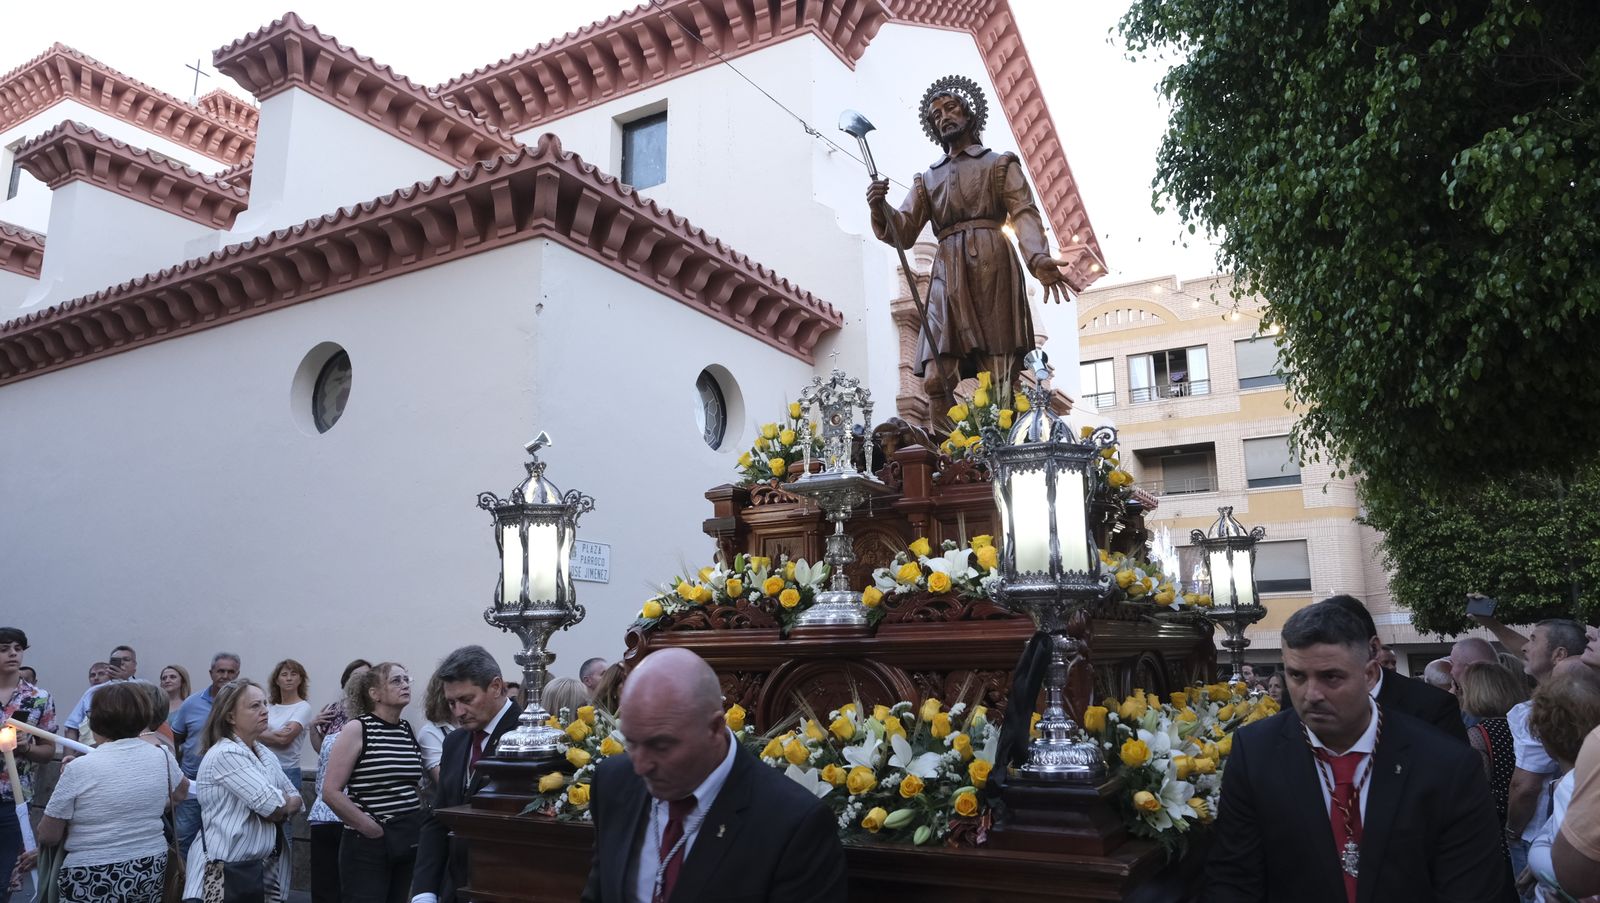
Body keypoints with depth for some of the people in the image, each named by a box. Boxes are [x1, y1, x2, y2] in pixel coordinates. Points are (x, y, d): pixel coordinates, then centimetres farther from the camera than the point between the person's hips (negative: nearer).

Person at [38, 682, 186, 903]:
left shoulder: (80, 768, -15)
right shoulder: (162, 756, -4)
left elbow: (47, 836, -5)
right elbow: (182, 792, 18)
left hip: (94, 880, -4)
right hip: (151, 870, 4)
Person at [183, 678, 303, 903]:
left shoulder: (264, 754, 10)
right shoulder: (225, 754, -17)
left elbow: (296, 800, 9)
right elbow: (273, 806, -21)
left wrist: (280, 806, -10)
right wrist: (284, 801, -1)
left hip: (264, 866, 8)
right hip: (227, 870, -8)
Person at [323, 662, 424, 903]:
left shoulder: (408, 730, 9)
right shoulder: (357, 729, -8)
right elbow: (331, 791, -12)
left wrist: (420, 825, 8)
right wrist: (370, 828, -10)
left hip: (410, 842, 6)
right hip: (368, 845, -5)